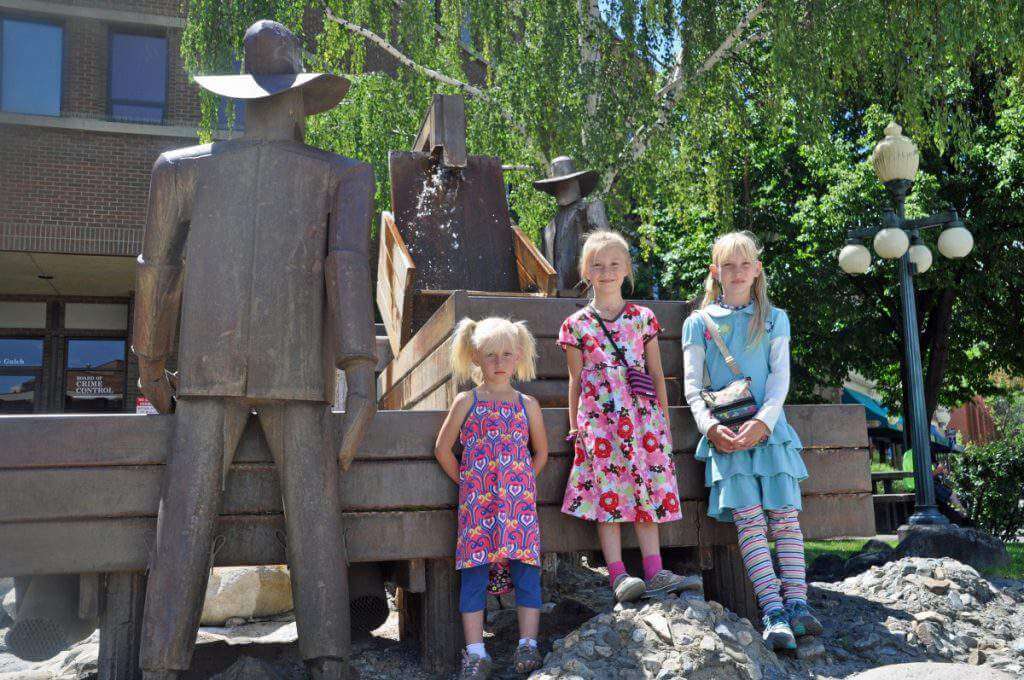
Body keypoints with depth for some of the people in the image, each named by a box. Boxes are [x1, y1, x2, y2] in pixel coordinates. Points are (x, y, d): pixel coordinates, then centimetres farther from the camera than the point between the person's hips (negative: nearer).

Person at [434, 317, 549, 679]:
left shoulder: (527, 404, 8)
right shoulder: (466, 402, 5)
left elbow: (541, 452, 16)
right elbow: (443, 449, 9)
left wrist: (521, 484, 8)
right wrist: (465, 482, 7)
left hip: (519, 500, 1)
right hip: (476, 501, -1)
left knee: (526, 568, -2)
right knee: (473, 571, -1)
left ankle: (528, 645, 7)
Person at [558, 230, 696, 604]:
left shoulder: (643, 318, 10)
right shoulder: (576, 325, 6)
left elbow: (657, 374, 12)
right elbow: (576, 380, 9)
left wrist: (664, 419, 9)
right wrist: (574, 427, 7)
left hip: (642, 414, 2)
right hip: (598, 418, -1)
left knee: (648, 490, 0)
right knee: (607, 491, -4)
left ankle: (654, 571, 4)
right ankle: (618, 575, -1)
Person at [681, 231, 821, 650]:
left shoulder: (774, 320, 14)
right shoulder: (699, 323, 12)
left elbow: (780, 378, 4)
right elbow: (692, 386, 6)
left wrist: (763, 421, -13)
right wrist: (710, 425, -12)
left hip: (768, 429, 1)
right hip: (726, 434, -1)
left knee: (785, 518, -7)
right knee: (749, 520, -12)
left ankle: (797, 604, -6)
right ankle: (774, 614, -16)